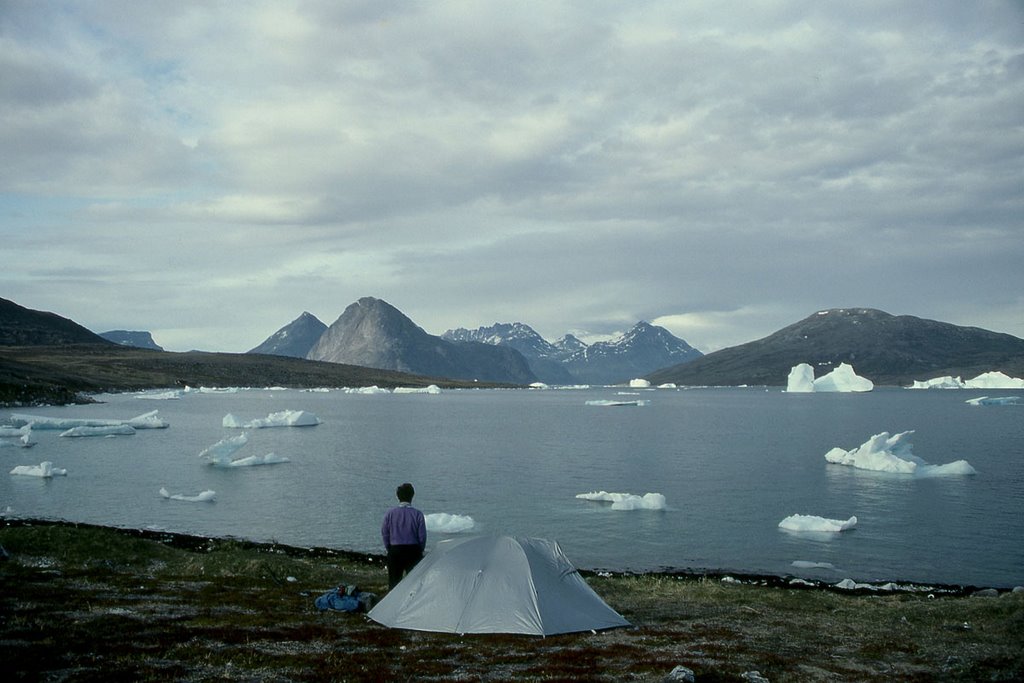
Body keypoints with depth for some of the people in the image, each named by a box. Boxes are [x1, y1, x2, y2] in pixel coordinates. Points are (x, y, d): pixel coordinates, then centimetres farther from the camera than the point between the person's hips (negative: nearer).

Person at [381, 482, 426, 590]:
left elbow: (384, 533, 2)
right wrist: (420, 551, 9)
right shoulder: (417, 514, -7)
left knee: (393, 581, 10)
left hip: (395, 550, 1)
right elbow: (422, 536, -5)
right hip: (413, 550, -1)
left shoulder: (390, 513, -3)